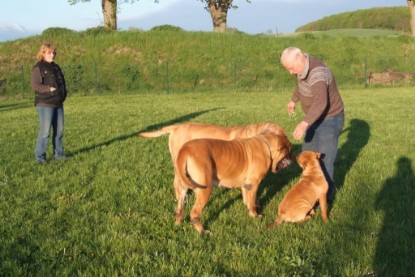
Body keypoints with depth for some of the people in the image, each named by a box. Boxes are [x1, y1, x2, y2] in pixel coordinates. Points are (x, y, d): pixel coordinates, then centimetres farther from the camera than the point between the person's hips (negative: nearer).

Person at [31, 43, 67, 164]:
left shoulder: (56, 67, 18)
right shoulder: (38, 68, -5)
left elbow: (62, 83, 25)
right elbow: (34, 85, -14)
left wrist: (63, 93, 8)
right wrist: (49, 89, -22)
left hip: (58, 103, 7)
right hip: (45, 104, -7)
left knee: (59, 130, 8)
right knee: (45, 130, -9)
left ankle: (58, 153, 19)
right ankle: (40, 156, -2)